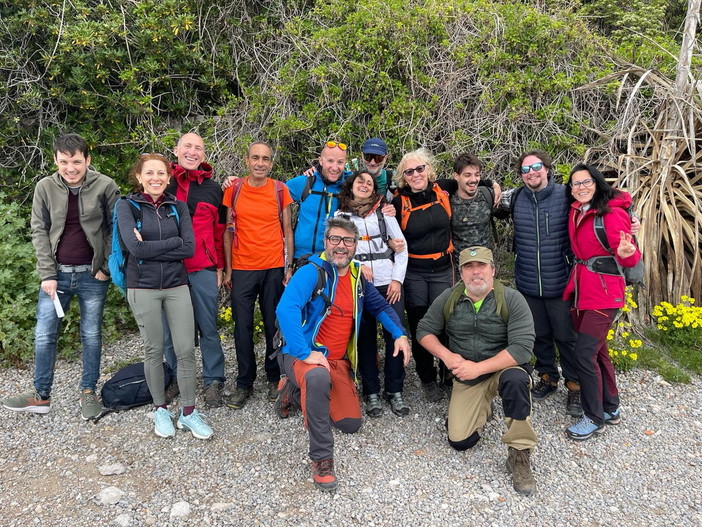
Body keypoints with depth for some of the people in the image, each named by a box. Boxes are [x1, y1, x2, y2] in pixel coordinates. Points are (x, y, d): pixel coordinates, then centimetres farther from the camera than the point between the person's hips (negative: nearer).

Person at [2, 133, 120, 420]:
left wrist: (106, 267, -8)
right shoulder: (45, 187, -2)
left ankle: (88, 392, 21)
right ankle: (41, 396, 19)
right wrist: (47, 274, -6)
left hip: (92, 275, -2)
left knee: (92, 335, 8)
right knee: (44, 336, 5)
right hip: (57, 273, 2)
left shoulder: (105, 186, -8)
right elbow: (39, 231, 0)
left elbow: (115, 229, -3)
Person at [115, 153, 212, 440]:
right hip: (143, 287, -2)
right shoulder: (127, 206, -2)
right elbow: (136, 248, -16)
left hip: (177, 285, 2)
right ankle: (160, 410, 25)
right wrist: (174, 241, -10)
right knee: (154, 350, 7)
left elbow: (189, 248, -7)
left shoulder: (178, 207, 5)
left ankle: (188, 413, 14)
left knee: (186, 350, 0)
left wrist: (150, 248, -13)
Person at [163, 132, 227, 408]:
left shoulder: (212, 188, 9)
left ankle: (213, 380, 16)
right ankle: (176, 378, 24)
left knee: (208, 327, 4)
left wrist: (219, 266, 8)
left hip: (204, 269, 0)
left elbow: (219, 230, 11)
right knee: (170, 328, 8)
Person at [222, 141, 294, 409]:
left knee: (274, 326, 6)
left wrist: (289, 266, 0)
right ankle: (244, 383, 17)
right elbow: (228, 230, 6)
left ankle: (275, 379, 23)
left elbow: (287, 230, 5)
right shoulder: (234, 190, 2)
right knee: (243, 328, 4)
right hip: (242, 269, 1)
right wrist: (227, 268, 3)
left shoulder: (280, 190, 2)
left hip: (274, 268, 0)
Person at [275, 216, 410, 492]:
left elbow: (380, 306, 22)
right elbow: (286, 309, -27)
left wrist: (400, 334, 6)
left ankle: (296, 391, 24)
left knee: (351, 424, -1)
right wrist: (305, 354, -33)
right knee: (319, 377, -41)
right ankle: (321, 459, -24)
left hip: (339, 361, 7)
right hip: (304, 355, -7)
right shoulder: (312, 272, -13)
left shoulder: (358, 277, 8)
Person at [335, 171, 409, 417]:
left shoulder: (384, 213, 11)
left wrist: (397, 279, -1)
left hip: (389, 284, 1)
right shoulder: (340, 217, 9)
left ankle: (394, 391, 11)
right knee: (365, 338, 2)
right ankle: (371, 392, 15)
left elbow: (401, 248, 8)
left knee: (396, 335, -3)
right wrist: (356, 265, -9)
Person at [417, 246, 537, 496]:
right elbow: (424, 330, 4)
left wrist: (478, 368, -27)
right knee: (459, 441, -7)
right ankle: (482, 406, 26)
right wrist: (447, 355, -14)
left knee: (515, 380, -39)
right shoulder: (448, 298, -5)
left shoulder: (512, 300, -16)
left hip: (503, 368, -3)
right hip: (466, 378, 3)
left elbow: (522, 348, -24)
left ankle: (519, 455, -21)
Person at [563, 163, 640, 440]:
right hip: (580, 290, 8)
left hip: (603, 294, -7)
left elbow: (629, 257, -17)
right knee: (597, 350, 16)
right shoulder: (576, 212, 7)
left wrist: (627, 253, -37)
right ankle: (611, 408, 32)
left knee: (584, 353, -10)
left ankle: (594, 418, 6)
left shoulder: (613, 214, -13)